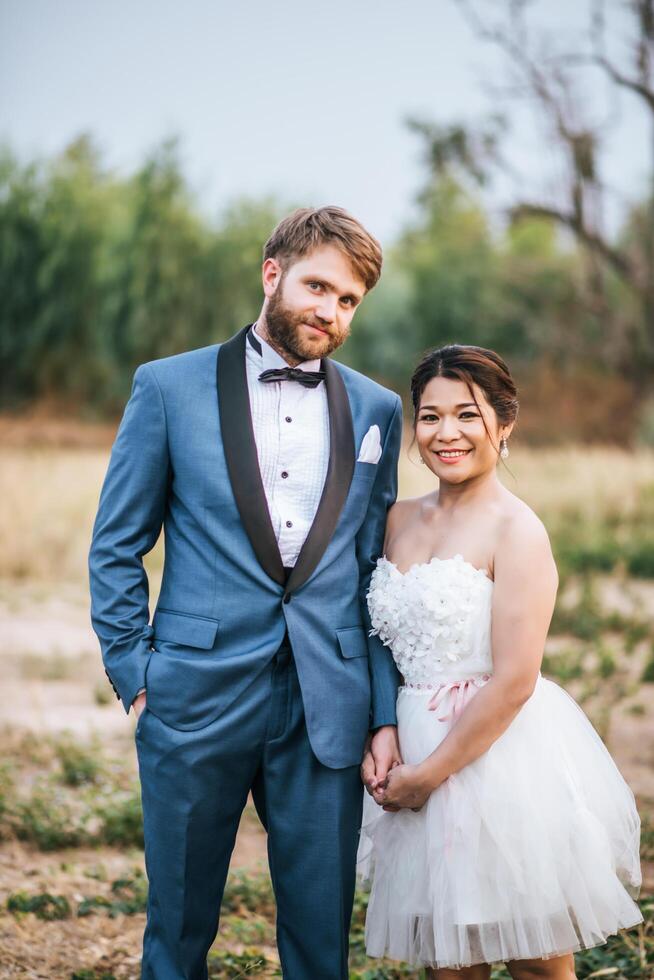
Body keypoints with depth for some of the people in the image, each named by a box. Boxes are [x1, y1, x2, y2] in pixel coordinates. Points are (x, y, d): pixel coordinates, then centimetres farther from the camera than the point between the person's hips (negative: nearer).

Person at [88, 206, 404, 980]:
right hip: (195, 704, -2)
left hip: (327, 713, 2)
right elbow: (115, 548, 3)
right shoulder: (170, 387, 0)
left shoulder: (375, 410, 8)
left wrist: (386, 713, 5)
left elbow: (380, 570, 10)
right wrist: (135, 677, -4)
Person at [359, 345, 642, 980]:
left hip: (503, 755, -6)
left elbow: (514, 681, -17)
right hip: (419, 752, 6)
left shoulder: (516, 531, -12)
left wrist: (430, 773, -13)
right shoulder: (400, 520, 8)